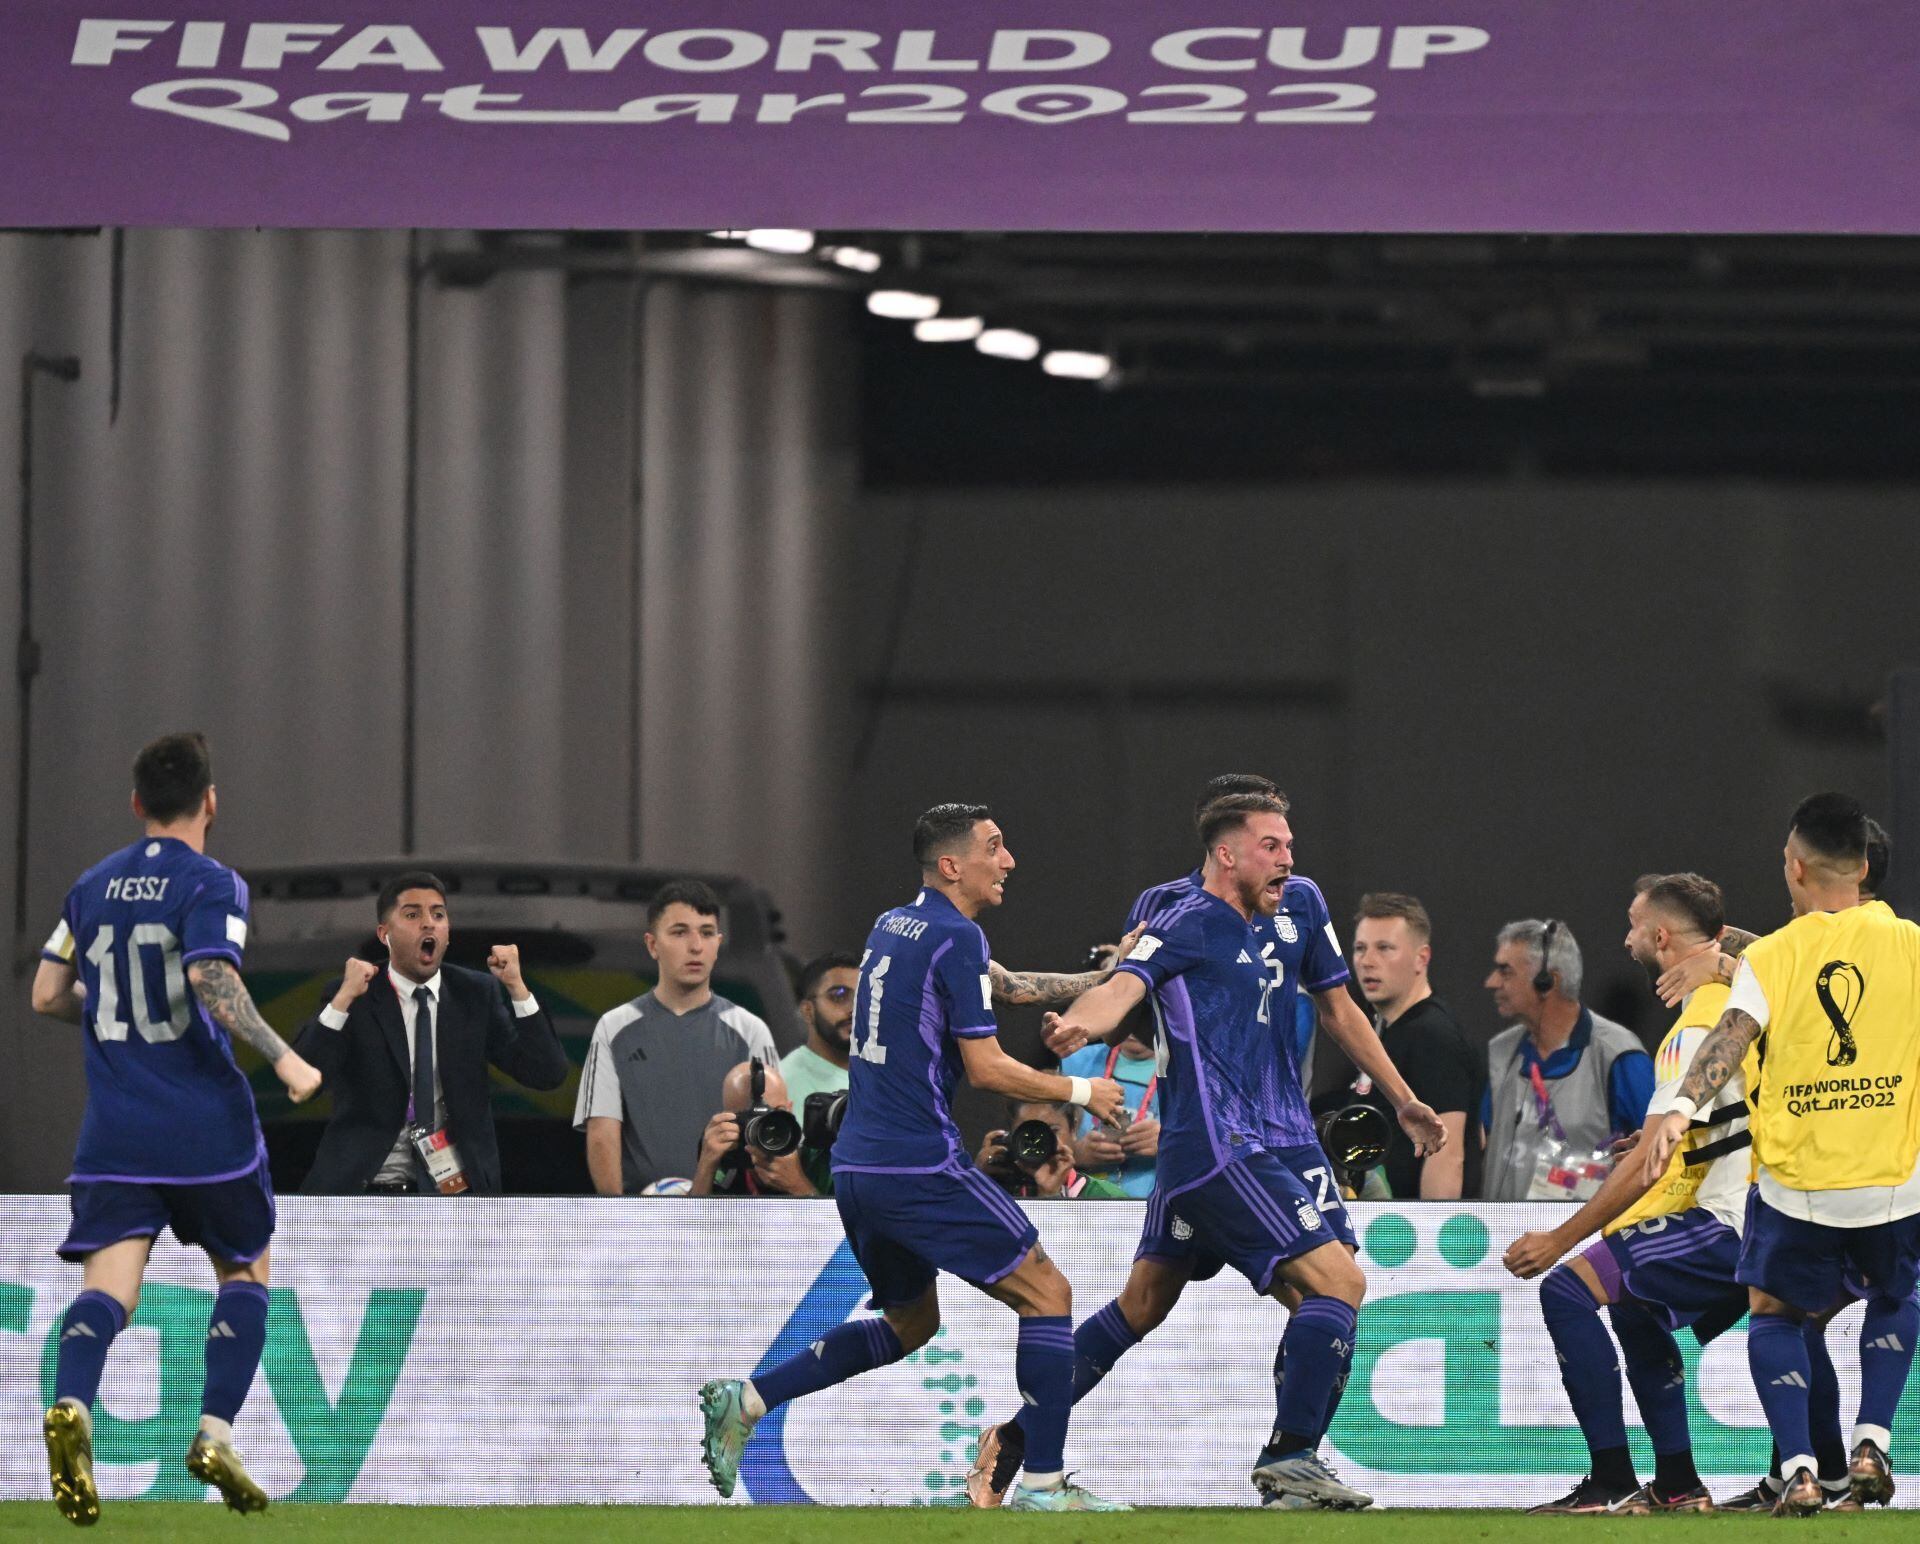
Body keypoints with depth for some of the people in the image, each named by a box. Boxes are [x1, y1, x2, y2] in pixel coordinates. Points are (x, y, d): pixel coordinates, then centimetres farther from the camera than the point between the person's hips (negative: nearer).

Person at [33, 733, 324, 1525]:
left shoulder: (93, 885, 12)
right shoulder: (210, 883, -5)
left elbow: (47, 995, 14)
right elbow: (212, 978, -21)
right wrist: (282, 1057, -16)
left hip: (115, 1128, 3)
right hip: (205, 1123, -3)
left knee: (108, 1283, -7)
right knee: (245, 1272, 16)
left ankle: (71, 1407, -35)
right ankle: (214, 1436, 3)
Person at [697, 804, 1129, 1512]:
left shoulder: (889, 928, 16)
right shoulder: (956, 937, -10)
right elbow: (986, 1068, -12)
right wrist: (1079, 1092, 2)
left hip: (857, 1164, 9)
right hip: (921, 1164, -9)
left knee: (909, 1322, 23)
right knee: (1046, 1293, -1)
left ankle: (744, 1399, 12)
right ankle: (1042, 1484, -7)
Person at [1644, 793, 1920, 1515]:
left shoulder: (1770, 958, -4)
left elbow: (1732, 1034, -20)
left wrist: (1681, 1108, -31)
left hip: (1796, 1184, -1)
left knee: (1773, 1313, 19)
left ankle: (1799, 1468, 1)